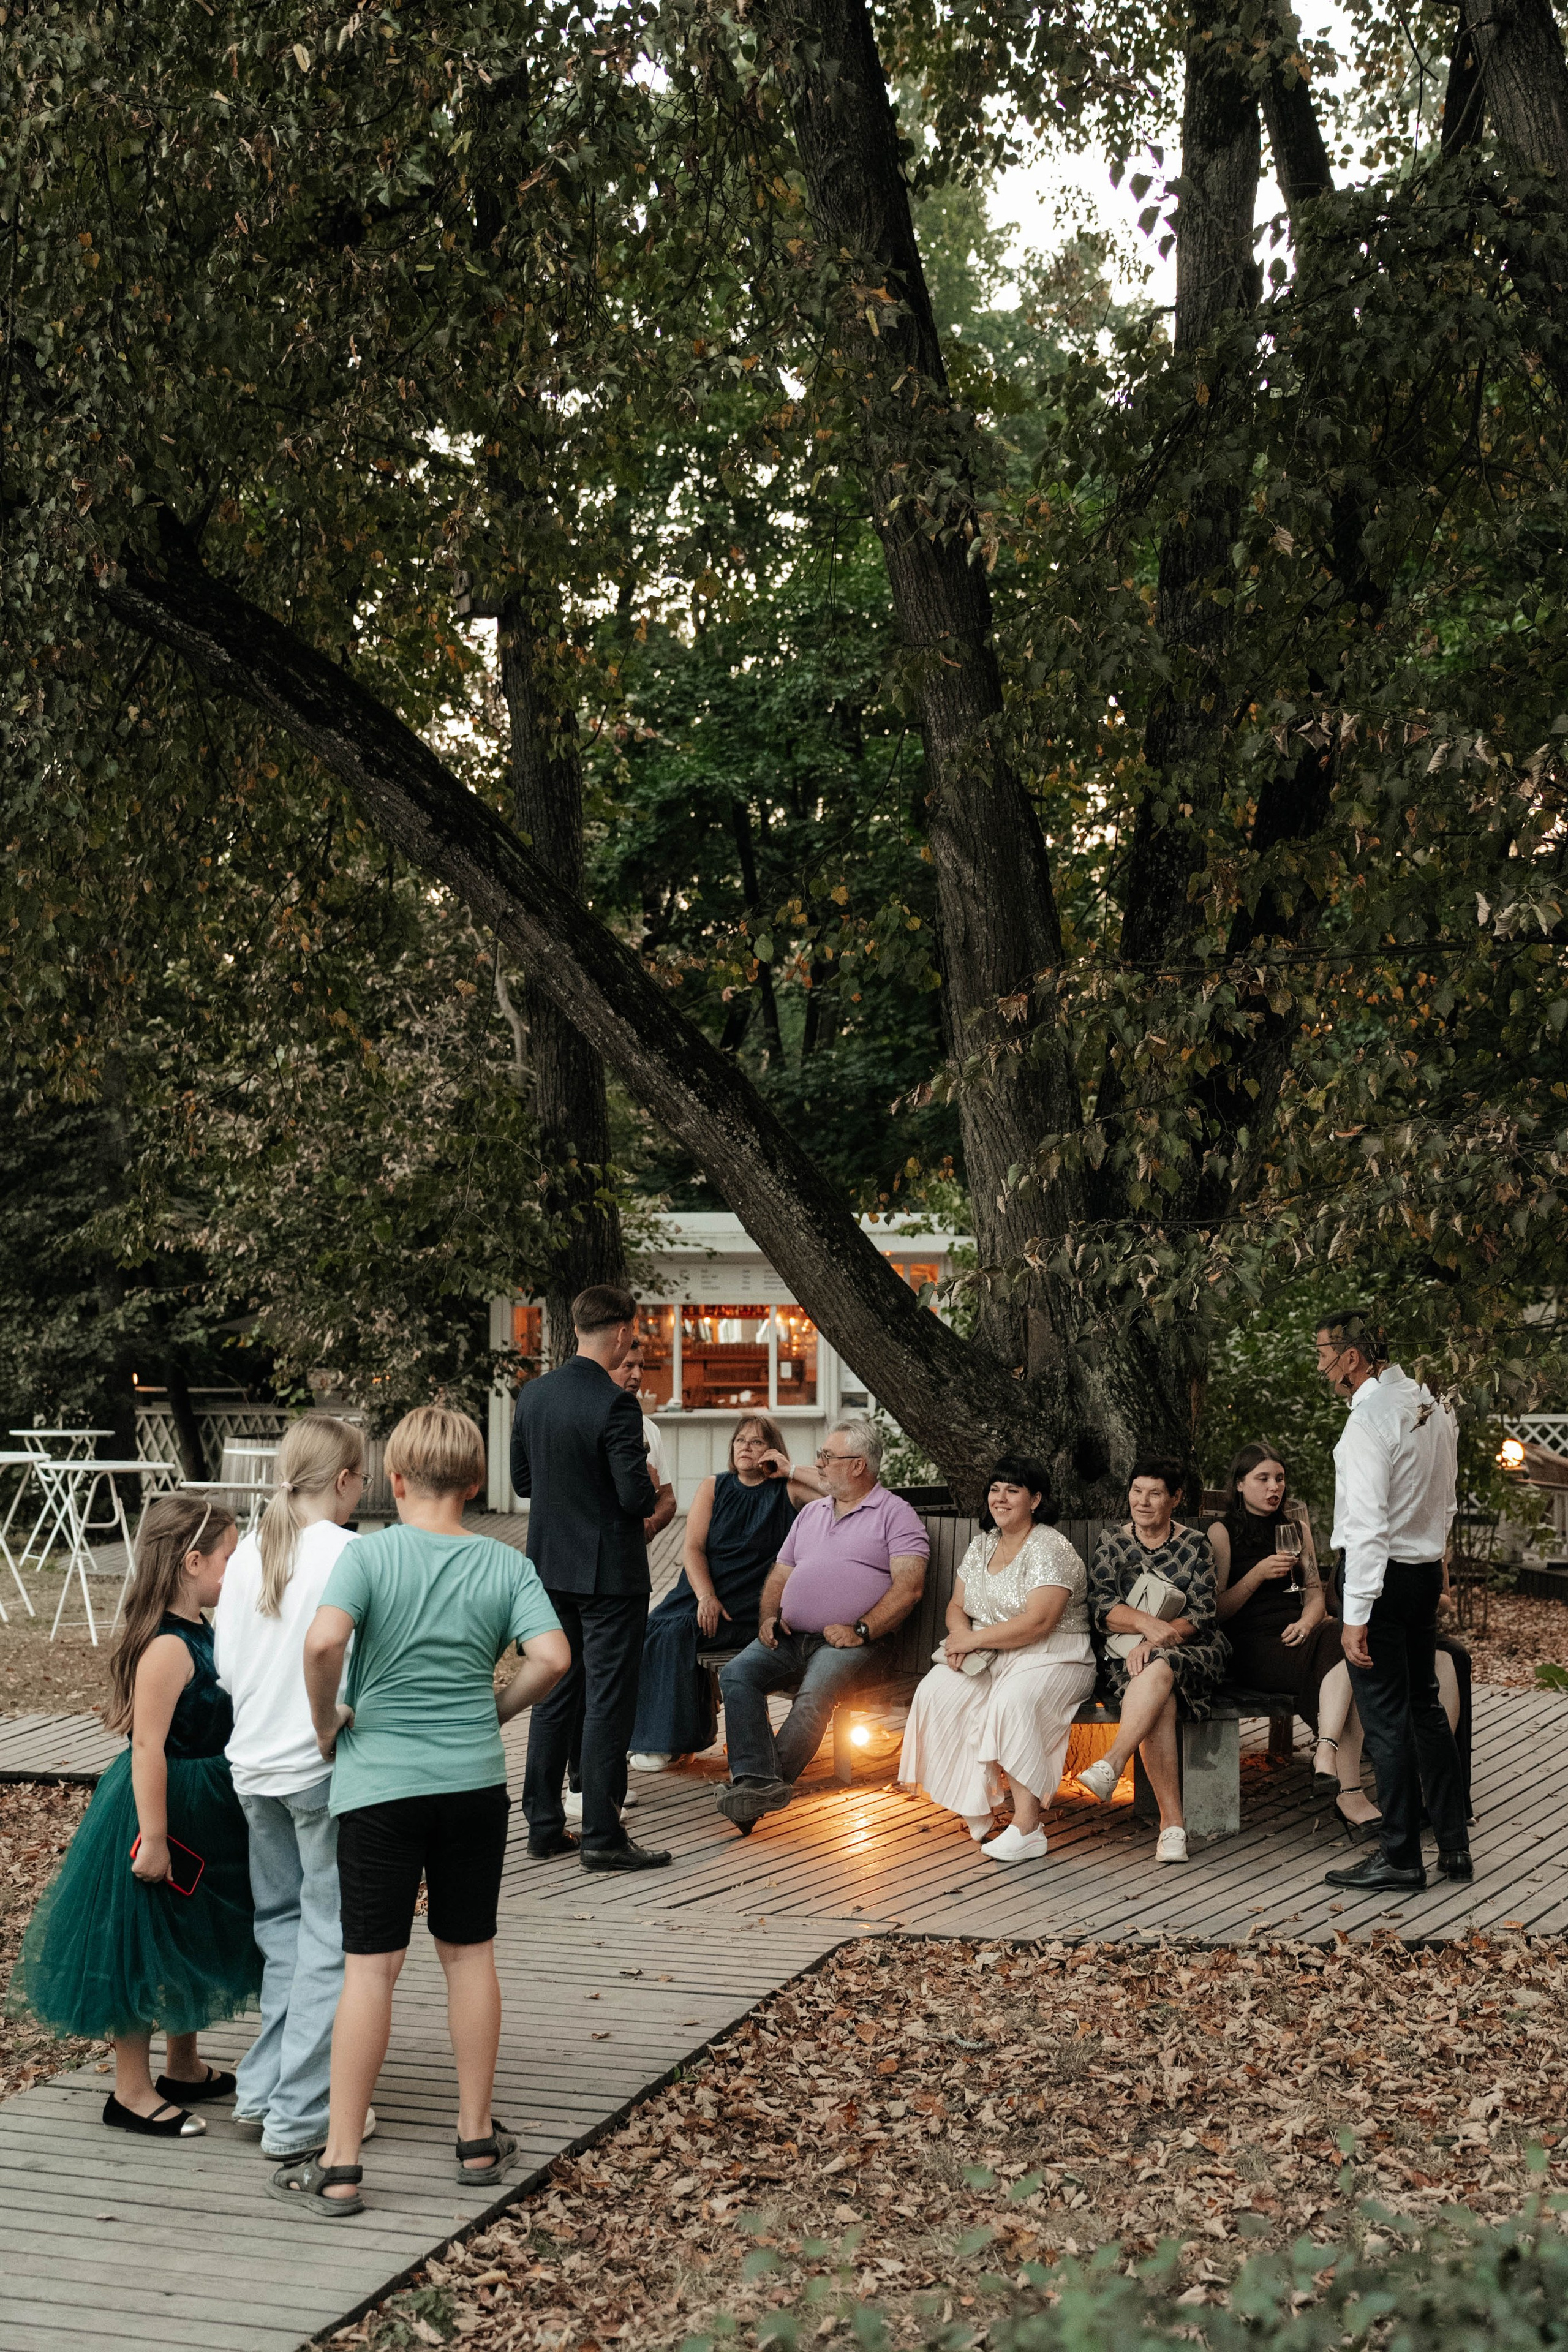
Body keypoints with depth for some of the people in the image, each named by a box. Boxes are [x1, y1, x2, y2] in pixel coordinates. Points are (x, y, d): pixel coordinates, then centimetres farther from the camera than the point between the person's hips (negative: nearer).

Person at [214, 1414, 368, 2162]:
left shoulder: (248, 1554, 4)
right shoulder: (350, 1555, -14)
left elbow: (225, 1664, 8)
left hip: (253, 1766, 7)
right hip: (325, 1765, -6)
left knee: (281, 1926, 20)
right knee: (330, 1938, 2)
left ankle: (261, 2092, 23)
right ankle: (299, 2118, 3)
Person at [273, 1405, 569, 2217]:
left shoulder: (370, 1553, -9)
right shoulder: (506, 1565, -2)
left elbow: (324, 1641, -25)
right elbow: (552, 1657, -14)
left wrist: (327, 1721, -8)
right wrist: (499, 1707, 3)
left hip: (379, 1781, -2)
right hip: (475, 1781, 2)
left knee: (371, 1965, 1)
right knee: (469, 1953, 14)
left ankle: (339, 2168, 4)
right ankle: (478, 2139, 23)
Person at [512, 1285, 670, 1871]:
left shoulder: (533, 1394, 3)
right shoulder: (614, 1405, -20)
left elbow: (521, 1480, 11)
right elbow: (636, 1496, -21)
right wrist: (650, 1487, 1)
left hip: (551, 1567, 7)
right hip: (609, 1570, -7)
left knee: (554, 1695, 14)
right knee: (608, 1701, 0)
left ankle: (544, 1826, 19)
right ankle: (602, 1837, 3)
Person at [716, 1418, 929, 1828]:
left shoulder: (895, 1514, 4)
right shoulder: (812, 1513, 26)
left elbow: (909, 1586, -8)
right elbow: (780, 1574, 27)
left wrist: (860, 1630, -17)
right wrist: (769, 1616, 5)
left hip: (847, 1643, -6)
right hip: (790, 1638, 6)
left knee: (814, 1696, -35)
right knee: (737, 1675, -23)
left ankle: (759, 1783, -29)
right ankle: (759, 1782, -34)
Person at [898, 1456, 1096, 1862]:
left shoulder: (1050, 1550, -11)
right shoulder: (982, 1546, 15)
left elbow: (1037, 1622, -21)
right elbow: (957, 1605, 16)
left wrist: (974, 1639, -17)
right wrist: (959, 1637, -8)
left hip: (1051, 1658, -7)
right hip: (988, 1659, 7)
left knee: (1013, 1701, -37)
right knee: (937, 1691, -21)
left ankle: (1027, 1827, -33)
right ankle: (973, 1809, -13)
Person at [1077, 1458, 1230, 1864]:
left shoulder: (1194, 1545, 8)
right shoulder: (1112, 1543, 12)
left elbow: (1201, 1616, -1)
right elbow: (1100, 1608, 0)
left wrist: (1156, 1639, -19)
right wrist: (1146, 1622, -20)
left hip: (1189, 1653, 0)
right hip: (1125, 1654, 0)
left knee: (1159, 1669, -38)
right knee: (1160, 1702, -34)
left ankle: (1110, 1766, -49)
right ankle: (1172, 1823, -40)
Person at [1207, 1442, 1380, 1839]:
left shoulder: (1296, 1527, 23)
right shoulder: (1222, 1532, 7)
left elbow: (1316, 1594, 19)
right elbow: (1215, 1609, 0)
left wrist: (1307, 1621, -4)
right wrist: (1259, 1574, -12)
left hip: (1296, 1637, 5)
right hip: (1251, 1646, -5)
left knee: (1342, 1643, -33)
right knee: (1345, 1669, -32)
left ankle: (1327, 1749, -46)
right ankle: (1350, 1793, -40)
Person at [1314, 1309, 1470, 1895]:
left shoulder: (1370, 1418, -19)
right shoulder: (1432, 1406, 9)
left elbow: (1368, 1524, -23)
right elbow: (1447, 1502, 18)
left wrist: (1355, 1615, -22)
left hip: (1382, 1575, -9)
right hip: (1427, 1568, 9)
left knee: (1385, 1716, -1)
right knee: (1425, 1706, 17)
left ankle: (1400, 1857, 5)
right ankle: (1455, 1845, 21)